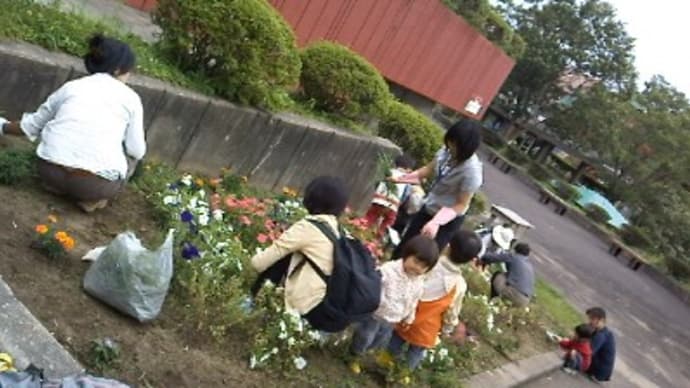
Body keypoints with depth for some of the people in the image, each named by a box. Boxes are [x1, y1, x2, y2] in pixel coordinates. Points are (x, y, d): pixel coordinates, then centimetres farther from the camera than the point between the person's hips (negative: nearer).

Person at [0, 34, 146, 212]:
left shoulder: (71, 86, 16)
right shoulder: (130, 97, 7)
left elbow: (32, 125, 27)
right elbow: (137, 151, 8)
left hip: (50, 171, 4)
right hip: (97, 183, -4)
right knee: (131, 155, 28)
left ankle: (57, 183, 14)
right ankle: (93, 197, 7)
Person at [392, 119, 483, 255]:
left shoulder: (472, 172, -31)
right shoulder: (447, 151, -14)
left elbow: (461, 205, -24)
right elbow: (429, 169, 4)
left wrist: (436, 222, -34)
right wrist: (401, 178, -4)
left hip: (449, 220, -6)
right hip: (428, 208, 7)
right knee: (404, 246, 19)